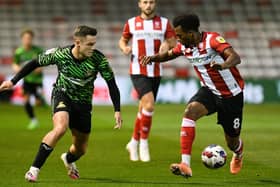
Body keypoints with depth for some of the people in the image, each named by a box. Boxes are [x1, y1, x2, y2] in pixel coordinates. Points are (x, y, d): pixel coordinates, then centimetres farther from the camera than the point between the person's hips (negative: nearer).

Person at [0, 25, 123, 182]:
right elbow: (35, 63, -4)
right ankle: (34, 169, -25)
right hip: (62, 94, -2)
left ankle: (69, 159, 51)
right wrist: (13, 81, -2)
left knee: (81, 149, 11)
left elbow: (112, 84, -8)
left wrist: (118, 110, -13)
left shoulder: (98, 59, -20)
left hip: (83, 102, 2)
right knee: (61, 128, -34)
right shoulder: (60, 54, -20)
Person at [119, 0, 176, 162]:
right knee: (149, 105, -22)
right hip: (138, 72, -3)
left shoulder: (164, 23, 5)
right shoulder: (131, 23, 3)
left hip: (156, 72, 3)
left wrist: (167, 45, -17)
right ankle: (143, 143, -7)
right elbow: (123, 40, 16)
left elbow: (174, 43, 6)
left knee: (143, 110, 11)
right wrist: (125, 48, -7)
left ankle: (134, 143, 31)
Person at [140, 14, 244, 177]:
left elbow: (236, 58, -39)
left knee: (232, 142, 8)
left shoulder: (212, 39, -26)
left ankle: (239, 153, 51)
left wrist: (222, 65, -62)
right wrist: (152, 58, -9)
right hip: (210, 90, 4)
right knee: (190, 112, -28)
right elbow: (169, 54, 14)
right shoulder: (184, 47, -7)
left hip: (232, 95, -4)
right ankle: (185, 165, -32)